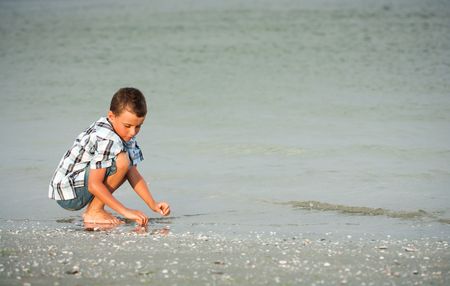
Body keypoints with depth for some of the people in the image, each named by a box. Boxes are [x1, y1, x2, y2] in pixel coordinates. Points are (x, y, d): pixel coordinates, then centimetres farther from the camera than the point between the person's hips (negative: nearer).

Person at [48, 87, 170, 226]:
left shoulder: (125, 133, 4)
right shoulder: (107, 139, -25)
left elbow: (133, 173, 4)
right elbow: (94, 185, -28)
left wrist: (153, 205, -6)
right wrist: (125, 211, -29)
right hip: (67, 194, -10)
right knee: (121, 161, -23)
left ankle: (93, 209, 8)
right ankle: (93, 212, -12)